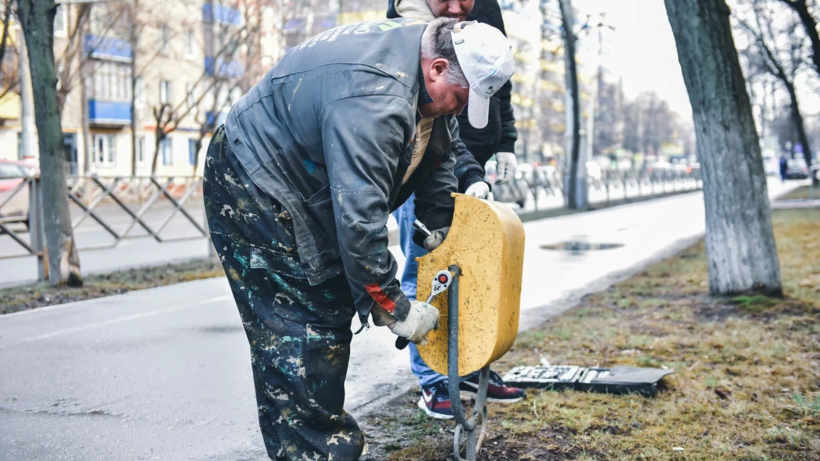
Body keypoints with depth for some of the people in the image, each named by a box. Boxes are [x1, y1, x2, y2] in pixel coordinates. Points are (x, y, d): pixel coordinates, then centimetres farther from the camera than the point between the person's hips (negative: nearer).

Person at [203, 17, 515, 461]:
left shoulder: (419, 46, -3)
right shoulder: (375, 99, -35)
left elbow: (436, 153, 13)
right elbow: (358, 216, -35)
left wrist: (440, 229, 13)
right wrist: (393, 306, -26)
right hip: (253, 193, -10)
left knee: (331, 314, 12)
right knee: (298, 332, -10)